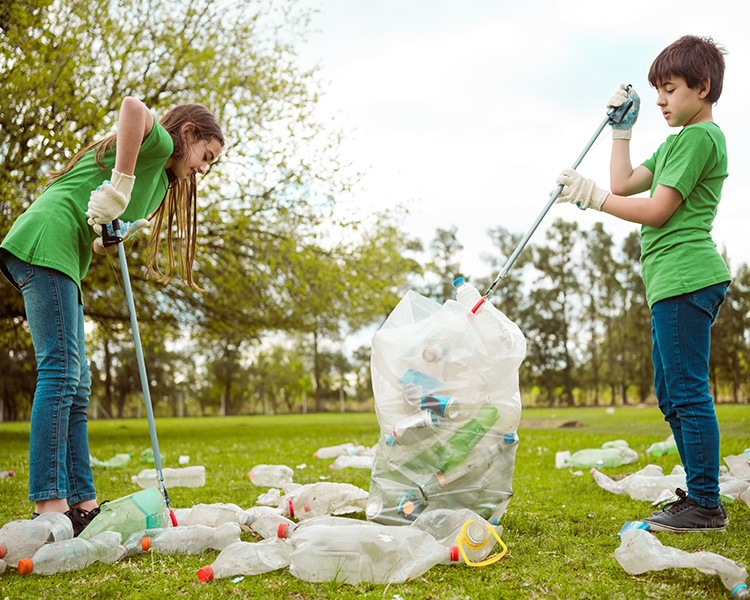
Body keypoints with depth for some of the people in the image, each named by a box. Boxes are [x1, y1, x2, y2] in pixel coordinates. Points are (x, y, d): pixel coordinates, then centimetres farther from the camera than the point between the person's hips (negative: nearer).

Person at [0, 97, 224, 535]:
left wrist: (104, 238, 6)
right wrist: (121, 182, -23)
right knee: (60, 372, -16)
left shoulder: (161, 177, 28)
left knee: (76, 387, 5)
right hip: (46, 243, -10)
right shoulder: (158, 143, 0)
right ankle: (49, 507, -20)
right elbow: (134, 106, -24)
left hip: (63, 259, 10)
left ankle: (82, 503, 6)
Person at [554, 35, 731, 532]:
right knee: (671, 394, 14)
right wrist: (623, 130, 19)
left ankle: (705, 505, -1)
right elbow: (625, 184, 21)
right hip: (674, 281, 11)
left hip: (686, 279, -11)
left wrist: (593, 197, -9)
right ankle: (700, 497, 22)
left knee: (688, 392, -8)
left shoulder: (699, 137, -8)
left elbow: (656, 211, -13)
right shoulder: (681, 139, 24)